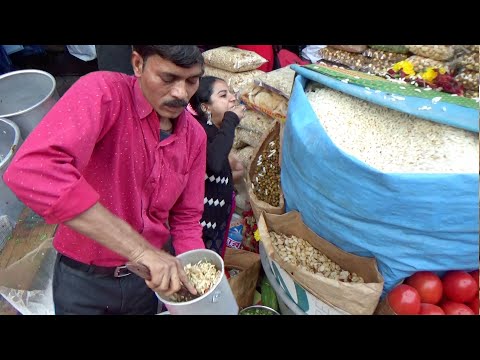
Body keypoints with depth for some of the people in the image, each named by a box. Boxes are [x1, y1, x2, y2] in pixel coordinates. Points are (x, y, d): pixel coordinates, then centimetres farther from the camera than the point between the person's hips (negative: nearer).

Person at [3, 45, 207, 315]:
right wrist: (140, 249, -39)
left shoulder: (195, 136, -6)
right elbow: (31, 171, -38)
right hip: (83, 277, -4)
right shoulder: (102, 92, -22)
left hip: (146, 277, 5)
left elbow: (186, 217, 1)